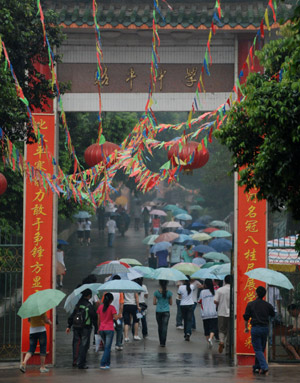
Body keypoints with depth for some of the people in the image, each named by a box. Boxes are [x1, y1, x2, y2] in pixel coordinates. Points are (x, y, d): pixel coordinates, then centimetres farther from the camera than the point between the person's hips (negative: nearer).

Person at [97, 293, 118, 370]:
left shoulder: (100, 307, 5)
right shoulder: (112, 307, -8)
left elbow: (99, 319, 9)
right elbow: (116, 318, -11)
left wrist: (98, 328, 19)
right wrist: (118, 316, 11)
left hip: (101, 329, 5)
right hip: (109, 329, -5)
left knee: (106, 346, 18)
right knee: (107, 348, -3)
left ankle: (107, 363, 20)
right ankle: (102, 364, -12)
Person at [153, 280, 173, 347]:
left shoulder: (156, 292, -4)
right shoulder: (169, 293, -4)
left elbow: (154, 303, -1)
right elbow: (170, 303, 5)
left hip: (158, 312, 1)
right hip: (166, 311, -1)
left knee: (160, 327, 15)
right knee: (164, 327, -3)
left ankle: (161, 342, 21)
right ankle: (163, 343, -13)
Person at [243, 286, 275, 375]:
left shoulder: (250, 304, -5)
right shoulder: (267, 305, 2)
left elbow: (246, 317, -2)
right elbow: (273, 314, 17)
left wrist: (246, 327, 11)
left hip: (255, 328, -3)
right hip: (265, 328, 4)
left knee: (258, 350, -3)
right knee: (261, 349, 16)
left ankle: (264, 367, -18)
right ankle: (257, 367, 24)